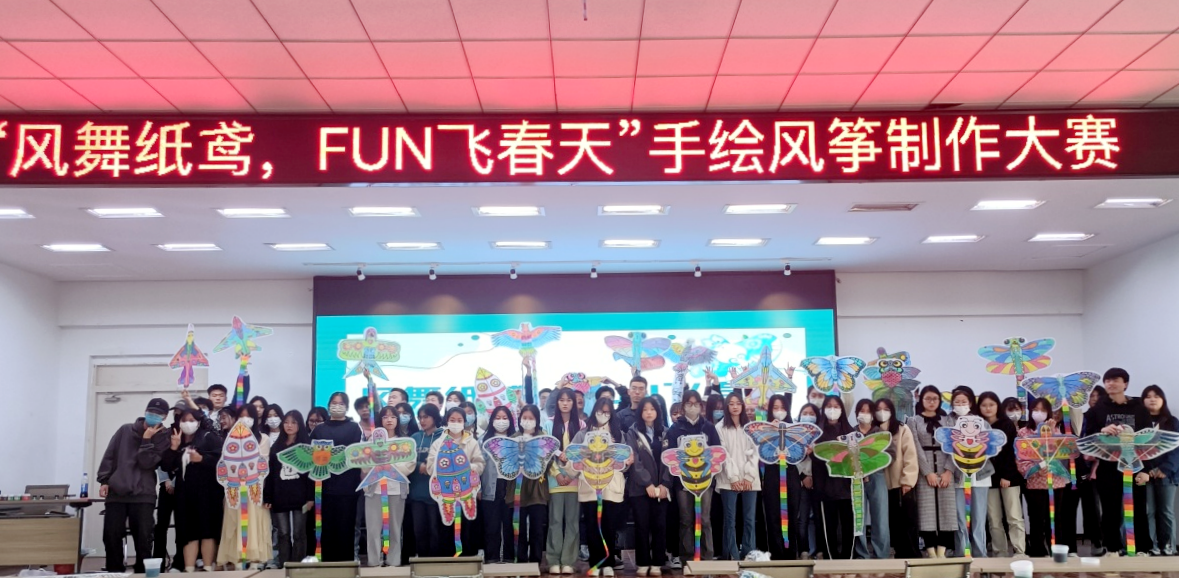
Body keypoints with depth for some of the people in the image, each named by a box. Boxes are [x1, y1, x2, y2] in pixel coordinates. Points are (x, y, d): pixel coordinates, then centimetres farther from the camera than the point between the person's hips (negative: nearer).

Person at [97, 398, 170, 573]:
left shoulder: (162, 437, 2)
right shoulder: (125, 430, 9)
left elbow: (147, 463, -9)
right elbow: (109, 456, 9)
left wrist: (147, 439, -12)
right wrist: (104, 480, 2)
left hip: (143, 495, -2)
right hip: (116, 493, 2)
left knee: (143, 538, -3)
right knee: (111, 536, 1)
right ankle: (115, 573, 13)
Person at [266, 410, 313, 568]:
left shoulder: (306, 445, 3)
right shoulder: (276, 447, 14)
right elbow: (270, 474, 10)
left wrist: (311, 497, -11)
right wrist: (267, 498, 2)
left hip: (300, 496, -3)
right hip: (280, 496, 3)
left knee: (298, 533, 0)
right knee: (283, 534, 4)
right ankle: (283, 566, 7)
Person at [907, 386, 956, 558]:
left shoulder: (947, 420, 13)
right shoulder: (913, 421, 6)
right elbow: (916, 448, -4)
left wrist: (948, 470, -10)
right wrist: (928, 472, -13)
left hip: (945, 469, 2)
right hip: (924, 470, -2)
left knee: (946, 508, -3)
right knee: (927, 509, -6)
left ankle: (942, 551, 0)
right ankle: (931, 552, -4)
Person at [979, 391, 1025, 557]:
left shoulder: (1008, 425, 1)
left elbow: (1012, 451, -4)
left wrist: (1006, 475, -13)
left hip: (1009, 476, -2)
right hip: (988, 477, 2)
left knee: (1015, 518, -4)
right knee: (994, 521, 3)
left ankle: (1020, 553, -3)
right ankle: (999, 554, 8)